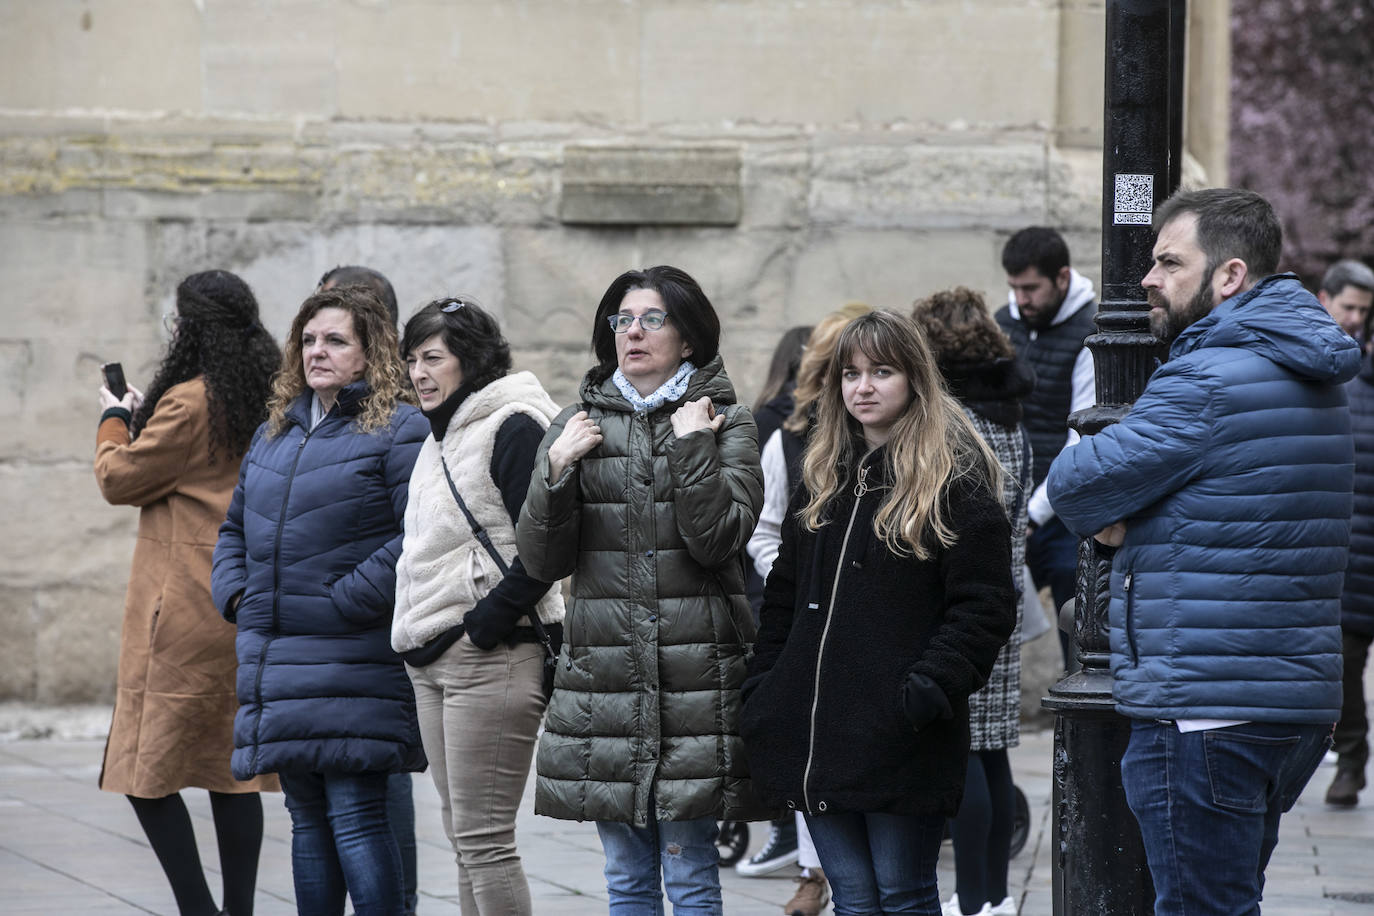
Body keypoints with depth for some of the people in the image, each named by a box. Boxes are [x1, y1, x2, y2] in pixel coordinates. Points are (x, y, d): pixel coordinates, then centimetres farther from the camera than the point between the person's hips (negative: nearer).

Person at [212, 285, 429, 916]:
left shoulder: (398, 432, -4)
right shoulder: (274, 435, 19)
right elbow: (235, 527, 28)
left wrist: (347, 602, -17)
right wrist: (236, 595, 10)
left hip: (353, 661, -7)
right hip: (278, 661, 7)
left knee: (355, 814, -12)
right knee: (307, 816, 11)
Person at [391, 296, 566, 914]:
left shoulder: (512, 428, -10)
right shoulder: (441, 438, 19)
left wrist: (485, 624, -19)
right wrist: (415, 636, 15)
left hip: (489, 656, -10)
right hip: (432, 662, 10)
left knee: (483, 838, -10)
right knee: (464, 838, 10)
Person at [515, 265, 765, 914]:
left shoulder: (724, 422, 3)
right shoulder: (580, 424, 11)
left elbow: (718, 540, -11)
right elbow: (541, 562, 6)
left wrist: (692, 446, -14)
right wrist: (556, 472, -8)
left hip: (694, 676, -3)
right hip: (601, 667, 3)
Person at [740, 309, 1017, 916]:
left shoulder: (956, 479, -4)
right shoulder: (823, 477, 17)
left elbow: (984, 605, -10)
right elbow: (784, 593, 21)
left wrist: (930, 688, -19)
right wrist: (764, 689, 11)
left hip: (902, 743, -6)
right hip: (815, 735, 6)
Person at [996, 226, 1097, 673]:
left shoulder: (1092, 334, -11)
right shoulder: (1004, 323, 9)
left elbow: (1084, 441, -14)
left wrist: (1034, 513, -17)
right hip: (1010, 511, 6)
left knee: (1079, 642, -4)